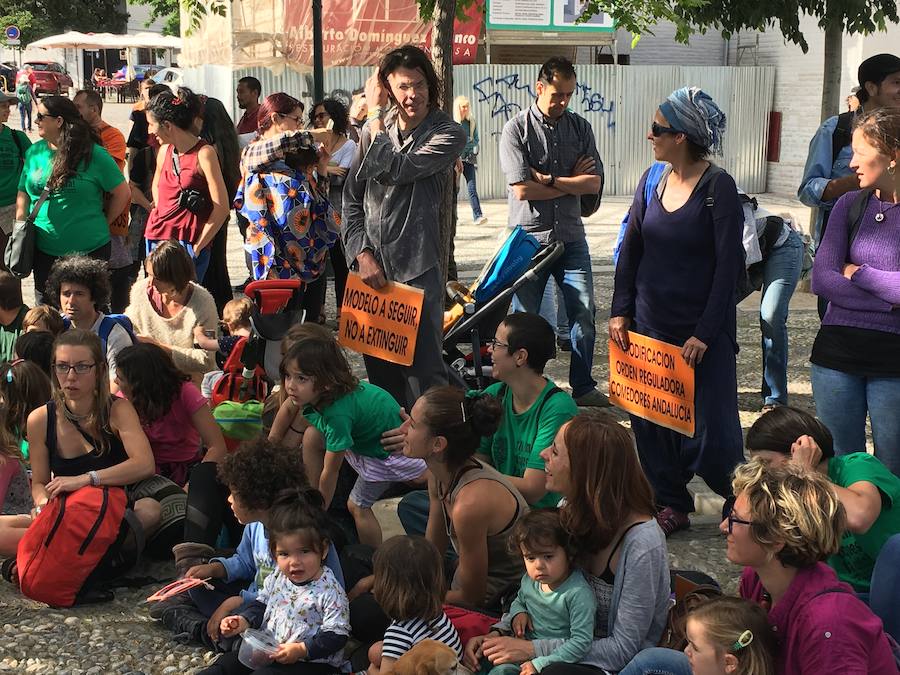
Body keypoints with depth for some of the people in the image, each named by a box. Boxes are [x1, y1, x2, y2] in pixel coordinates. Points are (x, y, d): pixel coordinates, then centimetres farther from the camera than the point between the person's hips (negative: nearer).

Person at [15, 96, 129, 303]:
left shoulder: (93, 154, -9)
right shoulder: (34, 152, 5)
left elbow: (122, 192, -4)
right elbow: (23, 194, 11)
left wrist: (102, 223, 0)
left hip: (88, 249, -4)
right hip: (43, 251, 4)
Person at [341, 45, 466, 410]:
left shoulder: (448, 134, -4)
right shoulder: (375, 130, 10)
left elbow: (393, 171, -17)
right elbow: (352, 199, 11)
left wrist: (375, 112, -6)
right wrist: (362, 254, -3)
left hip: (416, 270, -5)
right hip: (371, 267, 5)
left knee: (423, 371, -6)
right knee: (379, 370, 13)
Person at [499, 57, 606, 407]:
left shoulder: (580, 127, 6)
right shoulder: (517, 129, -5)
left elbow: (594, 183, -4)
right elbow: (522, 189, -15)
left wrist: (548, 179, -12)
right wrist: (572, 182, -7)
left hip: (570, 237, 3)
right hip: (530, 237, -3)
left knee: (583, 314, 3)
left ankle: (583, 388, 17)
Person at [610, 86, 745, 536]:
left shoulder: (718, 187, -11)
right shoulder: (652, 181, 6)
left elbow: (729, 264, -13)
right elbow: (630, 250, 12)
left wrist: (705, 333, -15)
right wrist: (620, 311, 4)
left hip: (701, 329, -5)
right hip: (650, 324, 5)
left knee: (711, 428, -2)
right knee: (650, 420, 7)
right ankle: (671, 504, 24)